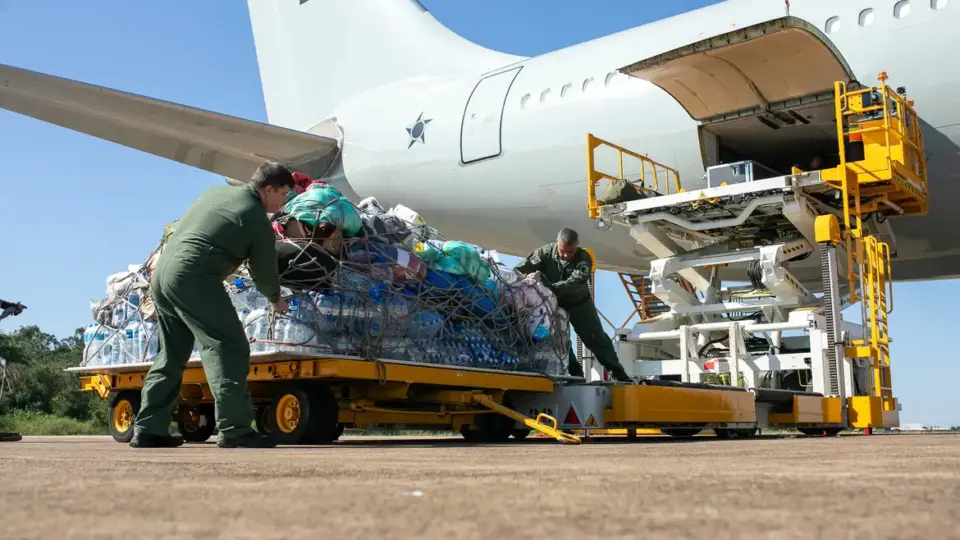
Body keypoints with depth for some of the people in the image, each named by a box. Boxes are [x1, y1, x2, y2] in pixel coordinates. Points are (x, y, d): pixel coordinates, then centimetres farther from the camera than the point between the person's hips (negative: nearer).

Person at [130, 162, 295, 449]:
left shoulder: (216, 191, 18)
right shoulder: (258, 221, -4)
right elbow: (264, 272, 6)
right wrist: (276, 299, 25)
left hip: (162, 269, 9)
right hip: (192, 277, -9)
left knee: (171, 354, 17)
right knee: (228, 347, -8)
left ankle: (148, 428, 19)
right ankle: (235, 429, -14)